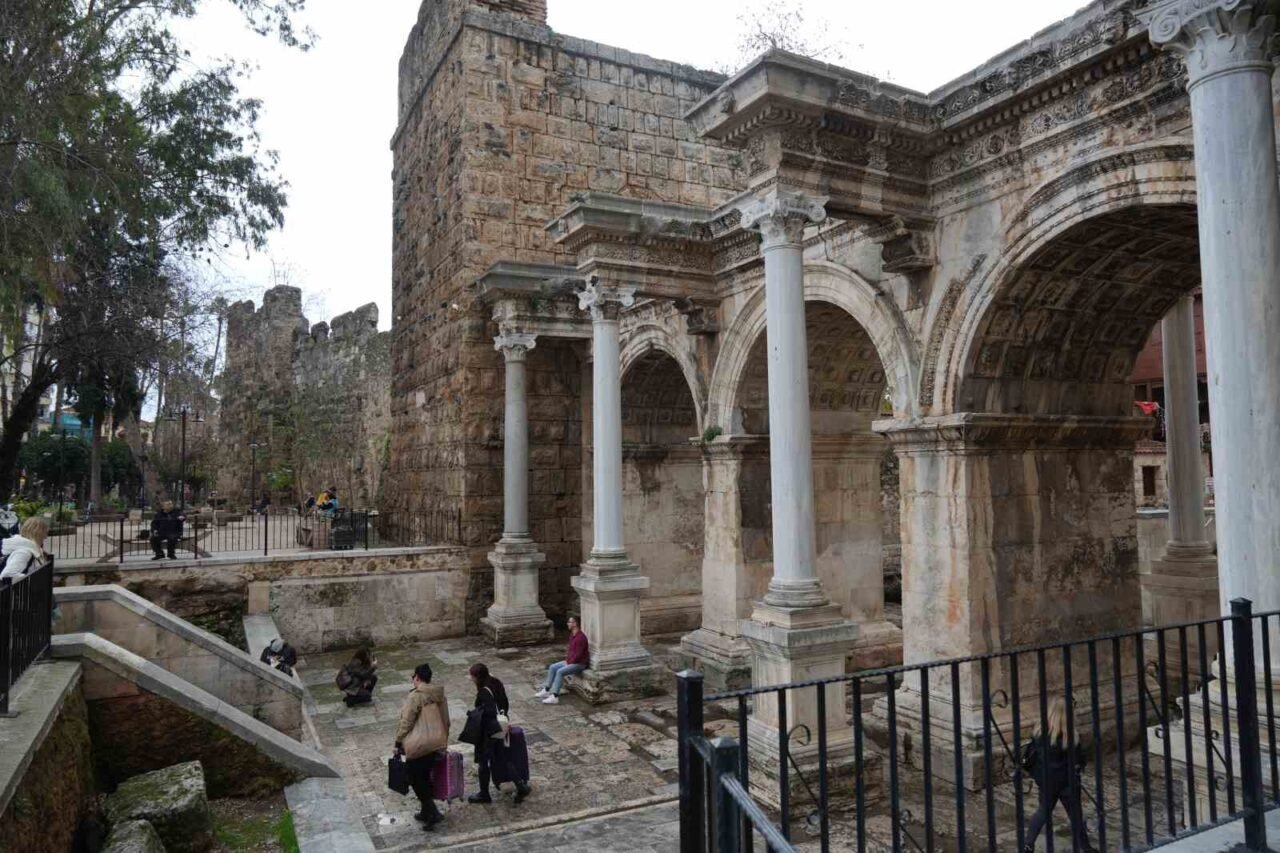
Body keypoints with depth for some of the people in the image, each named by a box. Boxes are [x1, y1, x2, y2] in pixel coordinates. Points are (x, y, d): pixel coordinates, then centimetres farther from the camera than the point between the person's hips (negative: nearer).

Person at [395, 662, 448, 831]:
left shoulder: (415, 696, -16)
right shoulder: (440, 695, 5)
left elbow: (406, 721, -14)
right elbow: (446, 720, 12)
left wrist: (398, 742, -3)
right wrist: (443, 740, 24)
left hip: (418, 745, -7)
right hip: (437, 744, 7)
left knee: (416, 780, 6)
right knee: (425, 778, 20)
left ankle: (433, 813, -2)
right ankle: (427, 812, 28)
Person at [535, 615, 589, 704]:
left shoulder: (580, 637, -24)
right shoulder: (572, 635, 8)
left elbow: (578, 655, -24)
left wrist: (569, 663, -15)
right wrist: (566, 659, 5)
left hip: (580, 663, -10)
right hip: (570, 661, 10)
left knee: (560, 672, -26)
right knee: (552, 667, 3)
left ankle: (554, 697, -25)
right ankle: (546, 691, 5)